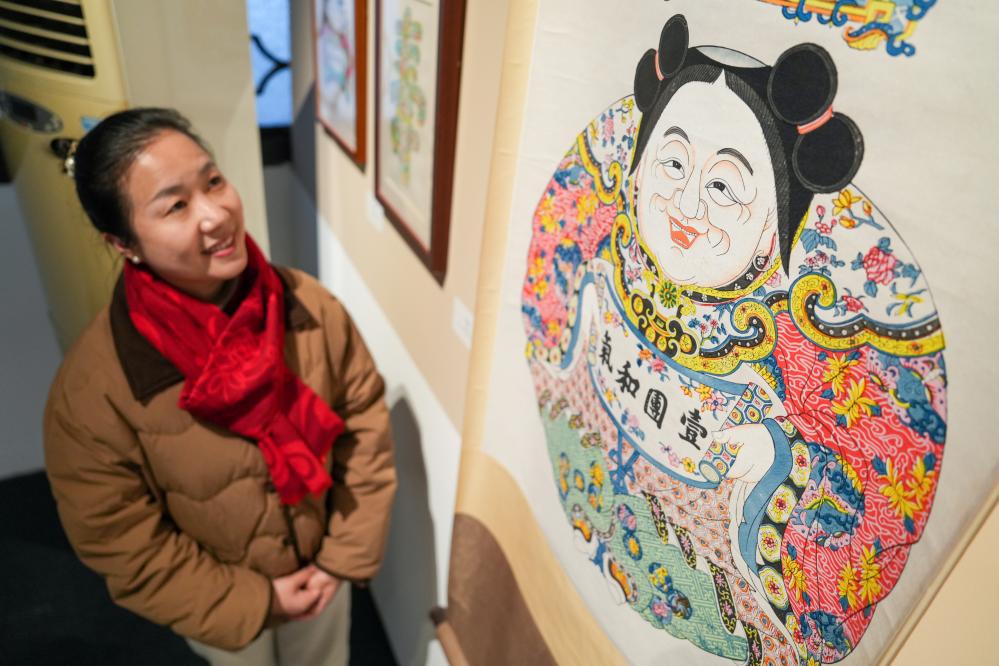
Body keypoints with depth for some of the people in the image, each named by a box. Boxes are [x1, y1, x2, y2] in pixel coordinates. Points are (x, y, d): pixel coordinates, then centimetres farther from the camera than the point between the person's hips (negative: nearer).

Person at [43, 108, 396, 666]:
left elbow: (366, 425, -11)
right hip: (220, 603, -2)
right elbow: (119, 542, -18)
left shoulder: (310, 306, -23)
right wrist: (249, 601, -14)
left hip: (322, 571, 2)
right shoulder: (92, 387, -29)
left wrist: (345, 555, -10)